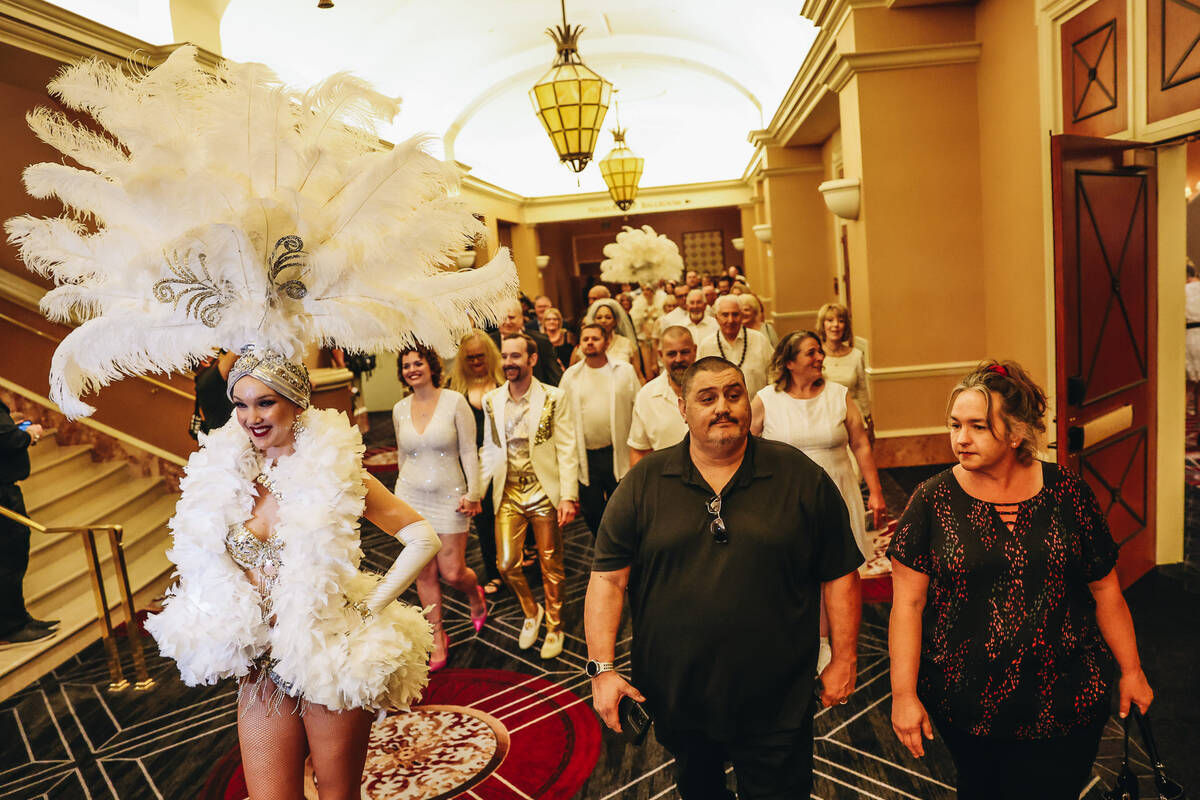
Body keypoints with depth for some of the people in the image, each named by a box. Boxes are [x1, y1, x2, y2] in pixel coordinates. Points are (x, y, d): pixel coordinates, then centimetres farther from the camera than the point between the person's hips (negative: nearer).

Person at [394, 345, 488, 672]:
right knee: (424, 573, 6)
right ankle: (438, 638, 22)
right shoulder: (399, 410, 5)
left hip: (449, 497, -3)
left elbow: (469, 451, -7)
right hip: (411, 498, 3)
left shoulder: (454, 401, -7)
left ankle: (475, 595, 33)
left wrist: (473, 493, -10)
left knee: (453, 572, -2)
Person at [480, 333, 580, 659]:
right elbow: (489, 450, 12)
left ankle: (554, 626, 28)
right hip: (508, 492, 3)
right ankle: (531, 612, 28)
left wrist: (568, 495, -14)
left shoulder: (554, 398, -6)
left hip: (545, 491, -3)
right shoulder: (491, 400, 5)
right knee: (507, 564, -1)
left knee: (551, 564, 7)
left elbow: (566, 449, -6)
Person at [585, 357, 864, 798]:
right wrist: (602, 668, -11)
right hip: (675, 696, 3)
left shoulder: (801, 476, -6)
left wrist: (844, 660, 0)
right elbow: (608, 579, -5)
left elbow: (839, 575, -1)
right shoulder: (643, 484, -5)